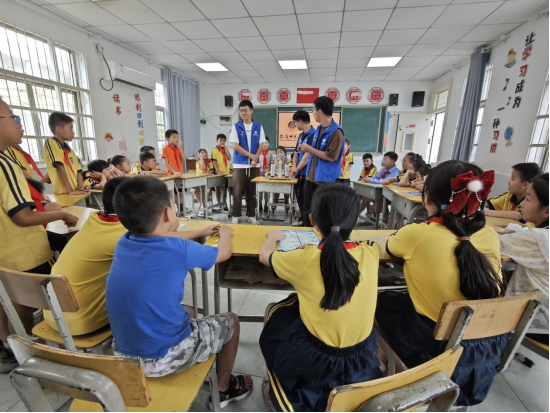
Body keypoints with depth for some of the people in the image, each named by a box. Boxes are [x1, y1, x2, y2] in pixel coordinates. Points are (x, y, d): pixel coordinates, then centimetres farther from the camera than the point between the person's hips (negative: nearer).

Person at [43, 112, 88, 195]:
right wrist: (70, 190, -21)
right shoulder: (50, 143, -6)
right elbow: (60, 168, -16)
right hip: (64, 193, -7)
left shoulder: (69, 149, 17)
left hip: (77, 193, 7)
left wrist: (81, 186, -5)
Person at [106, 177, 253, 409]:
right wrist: (225, 233, 16)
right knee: (231, 321, 13)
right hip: (164, 358, -6)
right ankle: (224, 389, 36)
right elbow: (224, 252, -6)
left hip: (124, 351, 7)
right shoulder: (178, 250, -25)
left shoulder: (125, 241, -7)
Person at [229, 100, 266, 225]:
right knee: (237, 192, 0)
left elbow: (261, 145, 3)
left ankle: (251, 215, 18)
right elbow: (235, 146, -6)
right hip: (239, 165, -1)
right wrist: (251, 155, -11)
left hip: (254, 165, 2)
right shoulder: (236, 127, 3)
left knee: (252, 192, 7)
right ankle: (236, 216, 11)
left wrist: (255, 159, -12)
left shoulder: (259, 127, 7)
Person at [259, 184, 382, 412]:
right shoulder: (370, 254, -15)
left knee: (273, 312, 22)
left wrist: (274, 237, 15)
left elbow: (265, 255, -5)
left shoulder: (306, 258, -26)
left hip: (315, 359, -4)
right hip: (362, 356, 5)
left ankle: (278, 389, 41)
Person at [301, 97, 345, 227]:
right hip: (312, 176, 8)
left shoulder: (336, 132, -16)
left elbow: (331, 156, -21)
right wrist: (306, 148, 4)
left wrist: (310, 149, -16)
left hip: (325, 179, -8)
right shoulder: (319, 128, 10)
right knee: (307, 210, 17)